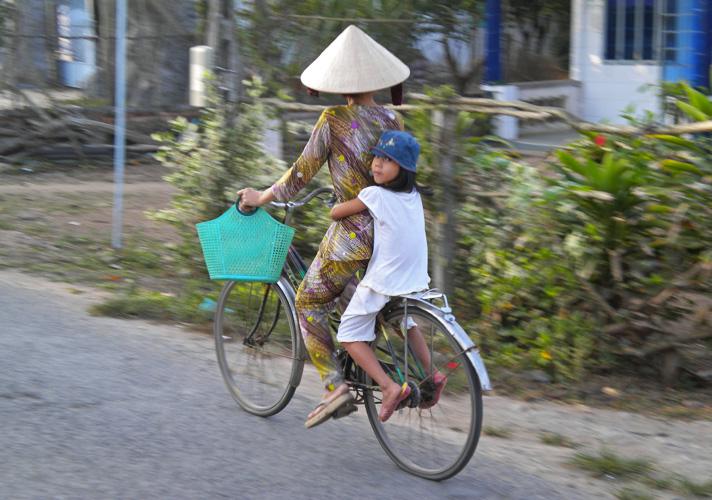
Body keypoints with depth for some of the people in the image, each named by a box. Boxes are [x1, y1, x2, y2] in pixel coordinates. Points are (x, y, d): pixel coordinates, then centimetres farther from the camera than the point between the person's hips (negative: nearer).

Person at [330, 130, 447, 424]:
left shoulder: (375, 194, -14)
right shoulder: (414, 195, 6)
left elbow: (336, 213, -4)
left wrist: (336, 206, 18)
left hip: (383, 282, -7)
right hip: (416, 279, 7)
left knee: (349, 335, 4)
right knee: (404, 321, 34)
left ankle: (389, 386, -10)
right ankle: (431, 375, 23)